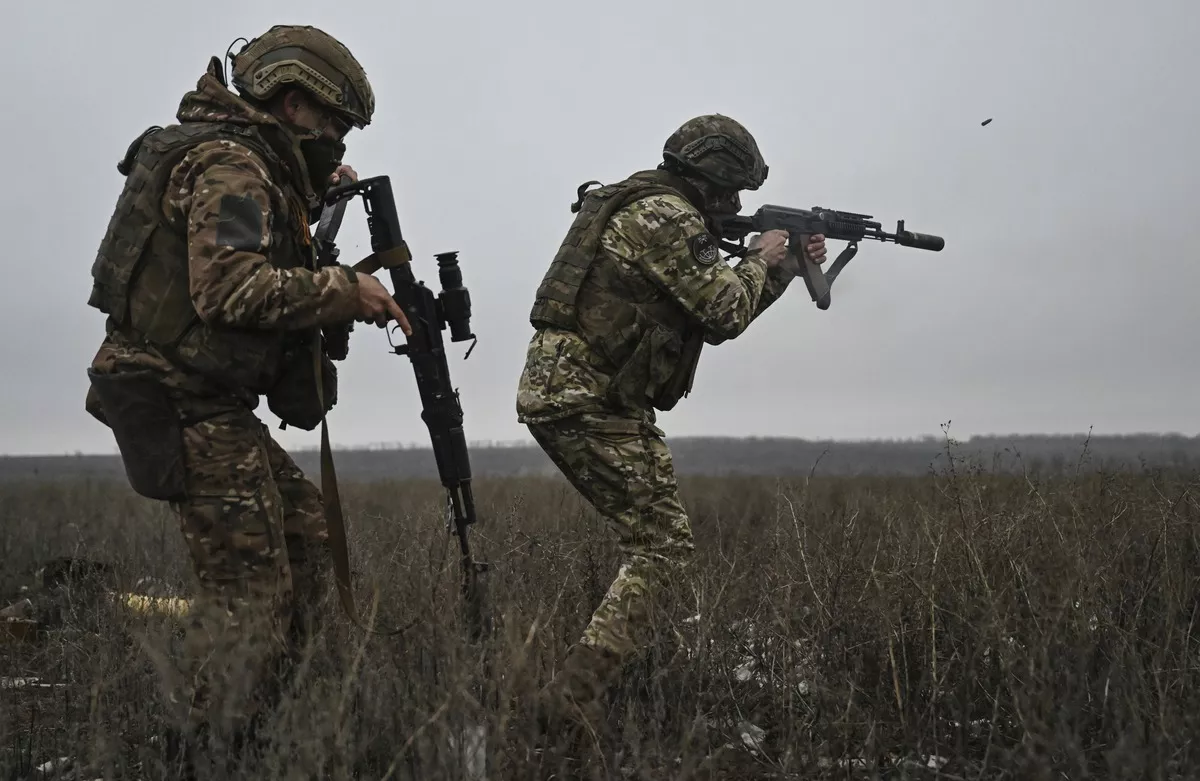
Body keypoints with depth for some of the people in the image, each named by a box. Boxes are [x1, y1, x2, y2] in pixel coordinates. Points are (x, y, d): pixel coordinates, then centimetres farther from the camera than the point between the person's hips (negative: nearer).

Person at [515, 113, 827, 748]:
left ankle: (605, 670, 22)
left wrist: (789, 268, 24)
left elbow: (715, 317, 26)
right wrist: (760, 261, 6)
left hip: (558, 393, 10)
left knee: (647, 537, 19)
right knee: (664, 546, -10)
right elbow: (726, 313, -12)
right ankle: (574, 698, -17)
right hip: (589, 403, -10)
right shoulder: (665, 215, -11)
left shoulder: (652, 209, 22)